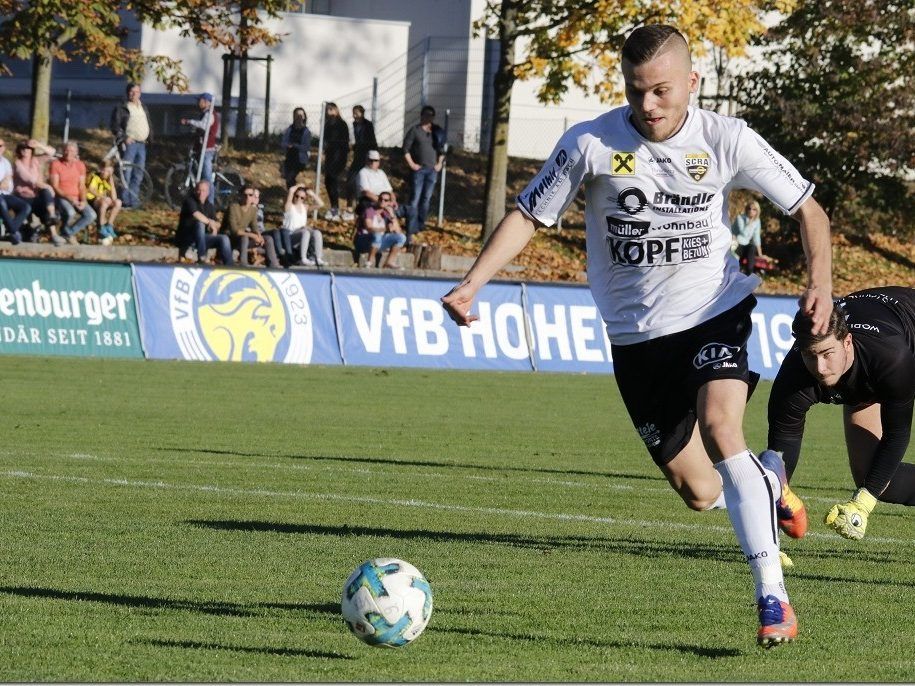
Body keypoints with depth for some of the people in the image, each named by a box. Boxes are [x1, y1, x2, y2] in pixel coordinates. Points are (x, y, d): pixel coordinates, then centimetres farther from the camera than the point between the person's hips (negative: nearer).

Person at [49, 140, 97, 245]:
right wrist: (69, 198, -20)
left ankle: (68, 233, -6)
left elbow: (82, 186, 7)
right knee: (70, 213, -37)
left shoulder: (80, 165, 8)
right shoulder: (56, 164, -5)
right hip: (61, 197, -5)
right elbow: (55, 187, -9)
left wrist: (83, 201, -11)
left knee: (91, 215, -22)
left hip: (76, 198, 5)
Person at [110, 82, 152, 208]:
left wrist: (149, 138, 13)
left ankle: (134, 200, 13)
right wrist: (124, 137, -15)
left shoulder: (143, 107, 18)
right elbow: (115, 125, -7)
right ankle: (125, 200, -7)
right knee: (126, 172, -9)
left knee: (138, 174, 7)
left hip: (141, 144, 7)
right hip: (129, 144, -7)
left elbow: (149, 124, 26)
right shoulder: (121, 108, -3)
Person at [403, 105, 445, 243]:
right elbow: (406, 149, -4)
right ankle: (410, 232, -14)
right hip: (419, 169, -5)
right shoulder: (415, 131, -3)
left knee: (426, 199, 11)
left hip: (432, 169, 5)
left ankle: (420, 226, 24)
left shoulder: (436, 132, 11)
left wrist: (440, 163, 8)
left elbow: (441, 149, 21)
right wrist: (411, 164, -10)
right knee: (415, 199, -10)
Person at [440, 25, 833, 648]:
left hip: (714, 313, -1)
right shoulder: (591, 145, -13)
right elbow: (528, 217, -4)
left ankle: (773, 596, -25)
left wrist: (821, 281, -15)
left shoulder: (726, 141, -10)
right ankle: (769, 484, 42)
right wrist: (471, 285, -17)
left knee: (720, 428, -29)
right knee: (701, 494, 3)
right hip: (637, 333, 2)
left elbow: (807, 208, 1)